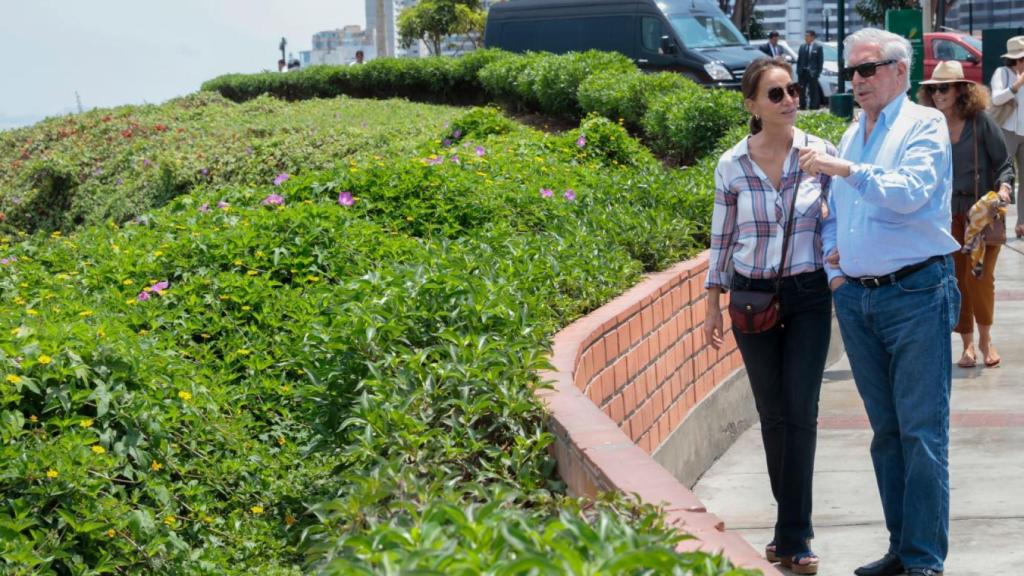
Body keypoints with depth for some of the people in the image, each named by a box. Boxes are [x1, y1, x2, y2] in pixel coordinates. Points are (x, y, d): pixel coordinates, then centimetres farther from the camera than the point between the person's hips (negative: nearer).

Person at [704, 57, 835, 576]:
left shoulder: (822, 154, -5)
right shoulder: (731, 166, -3)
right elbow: (722, 238, 7)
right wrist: (713, 303, 8)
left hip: (808, 295, -1)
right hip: (752, 297, 1)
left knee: (801, 412, -6)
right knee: (772, 414, 7)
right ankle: (792, 526, 20)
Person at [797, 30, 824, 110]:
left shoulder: (818, 47, -3)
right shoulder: (802, 46, 9)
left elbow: (820, 61, -4)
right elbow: (799, 60, 11)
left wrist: (818, 72, -10)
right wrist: (798, 70, 2)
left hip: (812, 73, -4)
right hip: (802, 72, 4)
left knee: (813, 91, 0)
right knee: (802, 91, 8)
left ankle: (814, 106, 4)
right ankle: (802, 106, 15)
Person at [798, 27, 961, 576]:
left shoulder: (924, 125, -4)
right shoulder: (850, 135, 17)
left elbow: (913, 192, -20)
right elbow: (833, 214, 24)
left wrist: (847, 170, -24)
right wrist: (834, 271, 10)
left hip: (916, 293, -7)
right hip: (856, 299, 7)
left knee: (921, 432, -7)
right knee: (885, 430, 11)